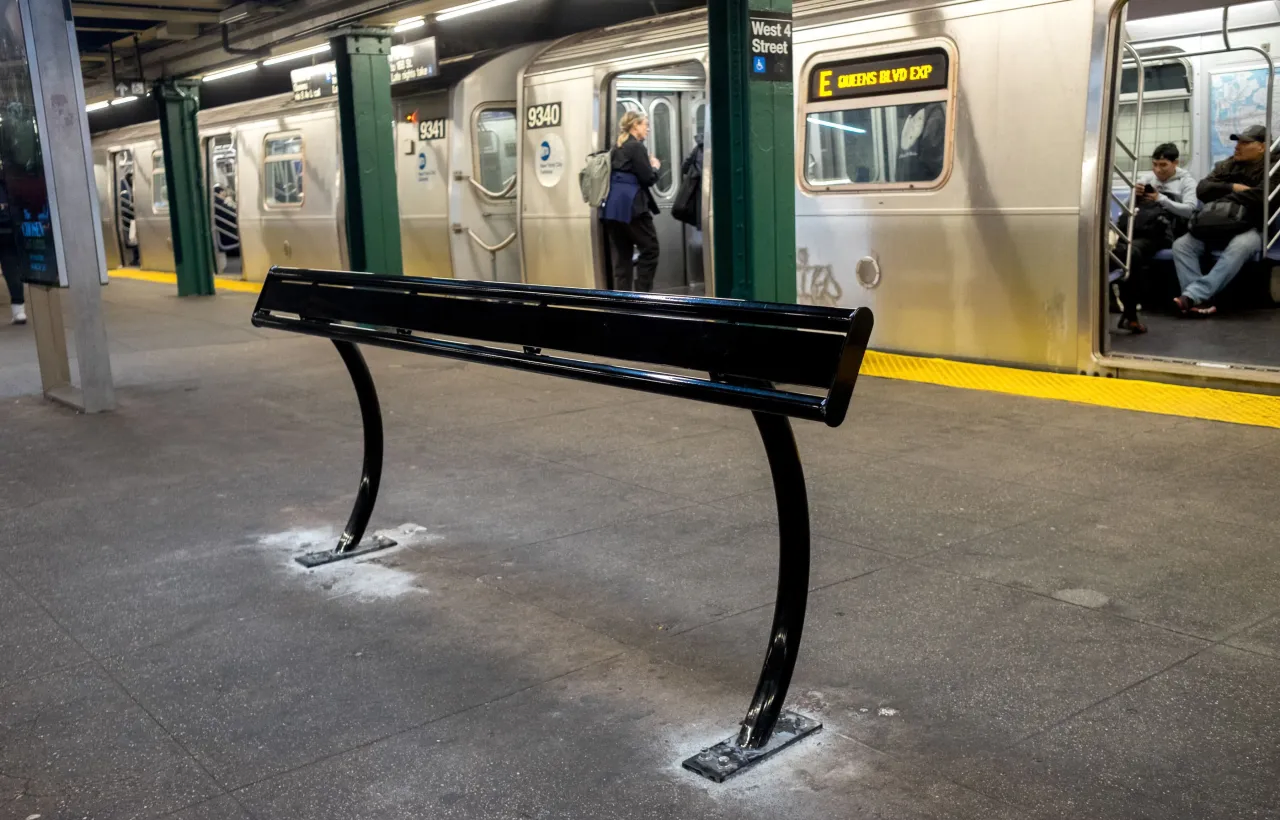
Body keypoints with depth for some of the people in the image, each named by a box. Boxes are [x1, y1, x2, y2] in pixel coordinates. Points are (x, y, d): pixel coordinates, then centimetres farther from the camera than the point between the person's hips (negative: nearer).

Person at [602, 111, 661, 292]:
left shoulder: (617, 147, 17)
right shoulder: (637, 147, -7)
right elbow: (648, 179, -11)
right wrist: (655, 166, 9)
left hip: (614, 205, 8)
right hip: (631, 205, -8)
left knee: (622, 253, 9)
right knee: (650, 248, 0)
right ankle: (641, 295, -4)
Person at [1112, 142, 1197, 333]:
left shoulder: (1186, 181, 17)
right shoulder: (1146, 178, 30)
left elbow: (1189, 210, 1)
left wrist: (1161, 199, -8)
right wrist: (1134, 194, 4)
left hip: (1160, 233, -4)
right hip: (1137, 229, 4)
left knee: (1132, 252, -38)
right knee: (1114, 249, -34)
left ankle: (1129, 313, -41)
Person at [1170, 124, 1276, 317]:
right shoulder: (1226, 165, 17)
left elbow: (1259, 196, -18)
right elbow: (1202, 189, 3)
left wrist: (1220, 201, -15)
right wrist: (1233, 188, -11)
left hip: (1251, 229, -5)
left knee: (1239, 247, -40)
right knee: (1181, 244, -21)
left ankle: (1192, 295, -48)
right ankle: (1201, 300, -36)